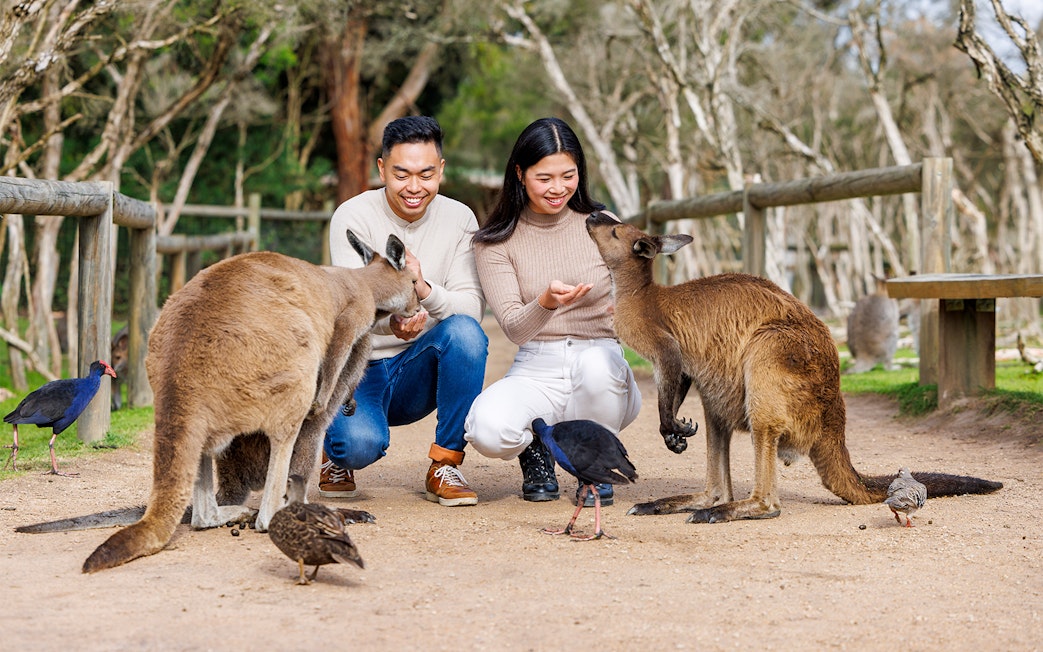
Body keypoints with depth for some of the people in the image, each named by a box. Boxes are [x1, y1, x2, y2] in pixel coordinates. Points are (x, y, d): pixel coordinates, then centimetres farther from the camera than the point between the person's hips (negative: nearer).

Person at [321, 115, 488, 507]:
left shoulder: (459, 219, -2)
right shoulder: (353, 217, -11)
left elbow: (473, 307, -12)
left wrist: (425, 290, -34)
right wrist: (391, 321, -46)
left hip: (417, 372, 3)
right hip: (358, 367, -2)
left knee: (465, 330, -29)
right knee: (362, 443, -33)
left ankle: (445, 466, -16)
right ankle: (335, 452, 9)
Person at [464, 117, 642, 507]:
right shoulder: (495, 241, 0)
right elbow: (514, 328, -11)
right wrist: (547, 302, -34)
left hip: (603, 368, 1)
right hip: (536, 375, 0)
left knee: (597, 363, -37)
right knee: (487, 428, -33)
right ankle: (535, 447, 7)